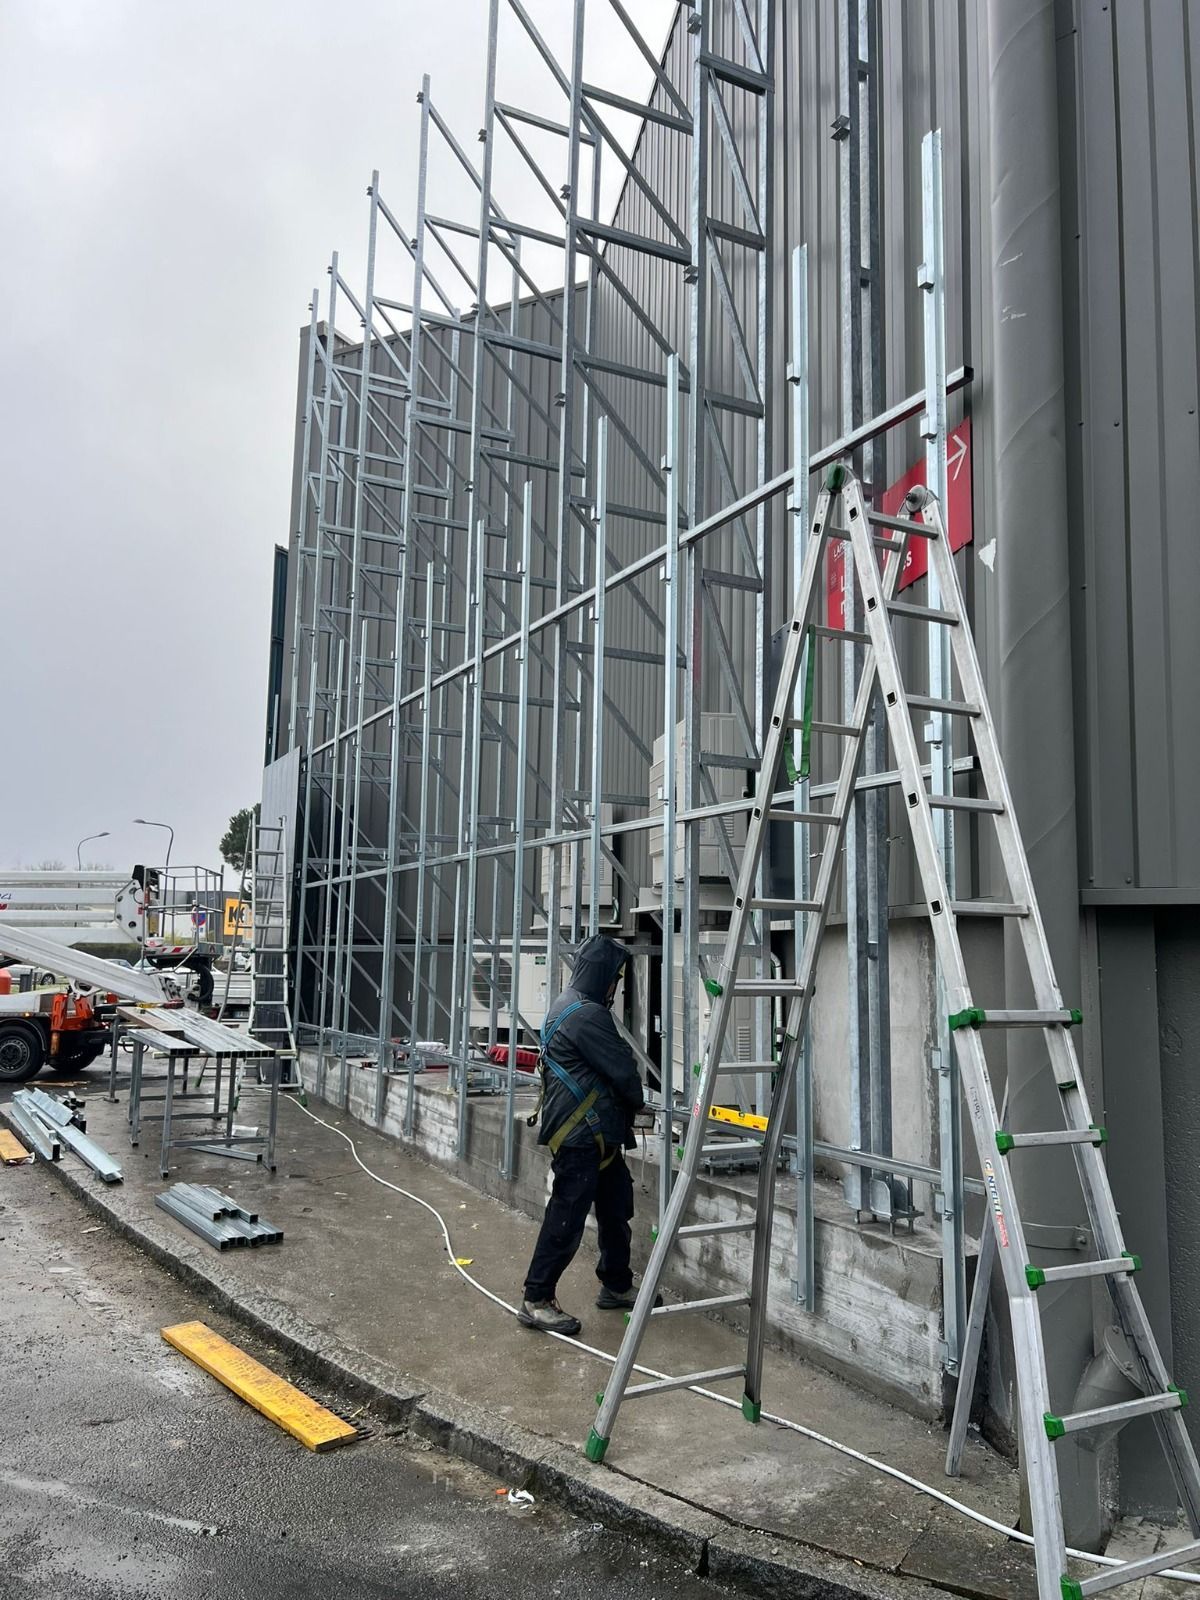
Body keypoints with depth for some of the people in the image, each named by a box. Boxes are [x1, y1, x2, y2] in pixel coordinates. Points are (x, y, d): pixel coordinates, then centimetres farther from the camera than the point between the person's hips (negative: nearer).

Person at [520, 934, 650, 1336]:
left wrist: (625, 1106, 15)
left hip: (596, 1134, 11)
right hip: (580, 1136, -11)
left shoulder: (568, 1007, 15)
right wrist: (637, 1101, 4)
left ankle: (616, 1287, 31)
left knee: (616, 1208, 18)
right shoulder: (586, 1014, -20)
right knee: (567, 1217, -4)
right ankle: (536, 1301, 5)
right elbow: (621, 1068, -16)